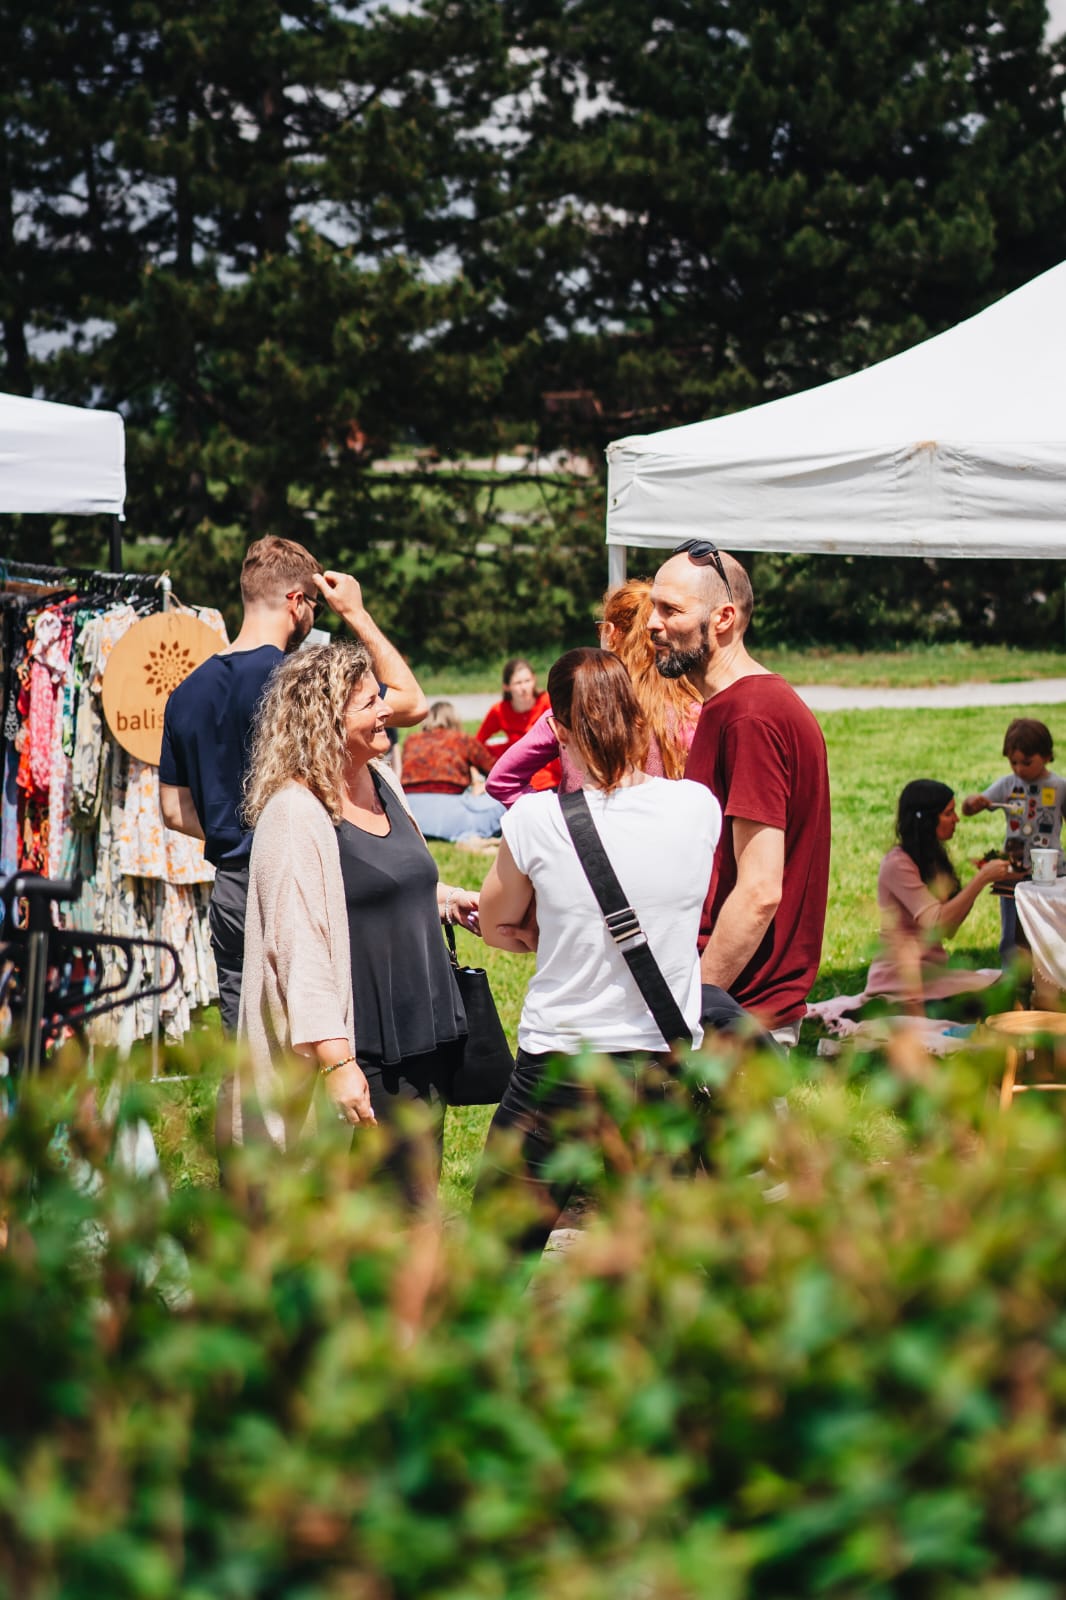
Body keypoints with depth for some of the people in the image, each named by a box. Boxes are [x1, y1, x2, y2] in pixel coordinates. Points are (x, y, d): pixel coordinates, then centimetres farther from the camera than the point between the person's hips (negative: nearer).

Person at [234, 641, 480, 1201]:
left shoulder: (380, 782, 12)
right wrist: (335, 1062, -25)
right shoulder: (295, 812, -14)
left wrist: (450, 901, 13)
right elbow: (299, 949, -20)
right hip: (358, 1053, -8)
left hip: (422, 1039, 8)